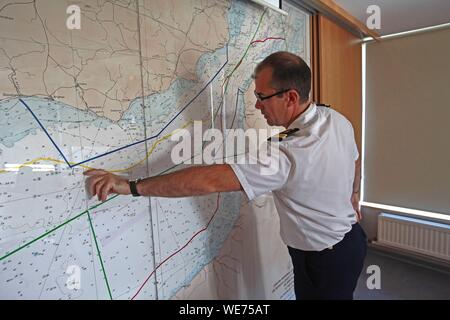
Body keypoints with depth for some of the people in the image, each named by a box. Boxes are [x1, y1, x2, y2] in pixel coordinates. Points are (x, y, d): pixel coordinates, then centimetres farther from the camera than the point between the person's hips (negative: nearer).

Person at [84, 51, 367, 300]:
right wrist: (353, 198, 29)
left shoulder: (289, 155, -38)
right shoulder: (337, 119, -8)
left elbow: (211, 180, -41)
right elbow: (355, 161, 11)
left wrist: (130, 186, -36)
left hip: (325, 260, -8)